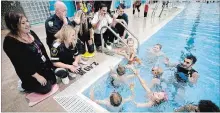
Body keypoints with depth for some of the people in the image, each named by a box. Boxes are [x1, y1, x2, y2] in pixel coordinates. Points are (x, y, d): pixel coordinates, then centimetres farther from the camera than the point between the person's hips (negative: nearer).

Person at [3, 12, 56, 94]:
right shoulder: (10, 42, -21)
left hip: (44, 66, 7)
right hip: (31, 73, -7)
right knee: (46, 88, 1)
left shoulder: (30, 33, -1)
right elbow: (20, 64, -21)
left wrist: (49, 64, 5)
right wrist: (37, 76, -19)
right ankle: (25, 85, 24)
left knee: (54, 81, 17)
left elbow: (42, 50, 5)